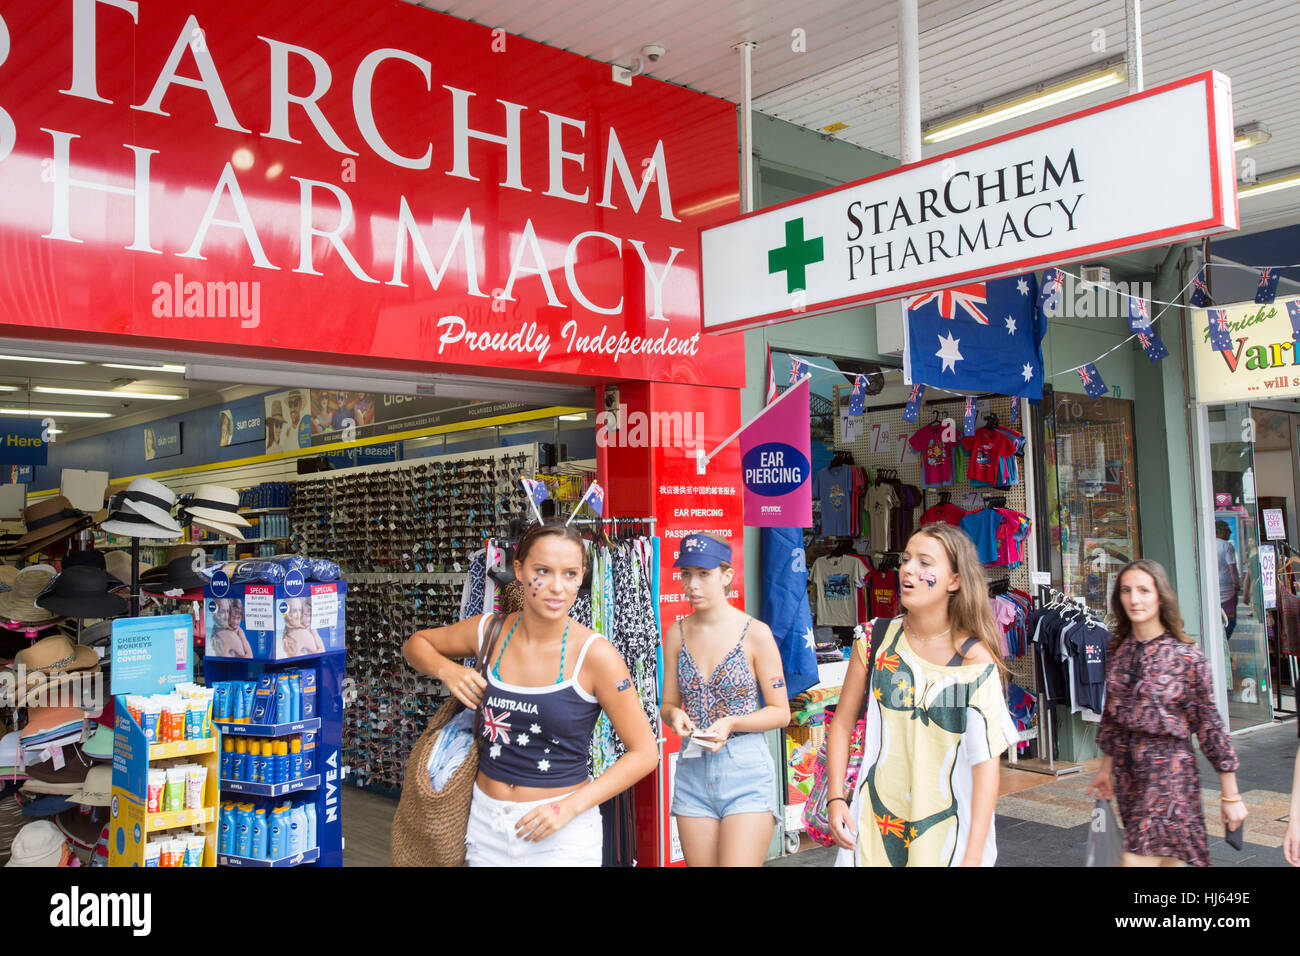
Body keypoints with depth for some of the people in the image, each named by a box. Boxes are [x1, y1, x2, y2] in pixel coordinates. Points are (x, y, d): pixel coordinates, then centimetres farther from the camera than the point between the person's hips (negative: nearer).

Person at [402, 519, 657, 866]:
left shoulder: (594, 655, -16)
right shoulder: (489, 632, -5)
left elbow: (644, 753, -12)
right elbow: (416, 643, 14)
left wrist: (570, 807, -19)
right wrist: (447, 670, -7)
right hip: (487, 822, 4)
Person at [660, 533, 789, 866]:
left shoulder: (755, 633, -6)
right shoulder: (677, 634, 5)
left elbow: (781, 712, -2)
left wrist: (731, 723, -17)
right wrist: (675, 715, -10)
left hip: (745, 768, -4)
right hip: (692, 769, 4)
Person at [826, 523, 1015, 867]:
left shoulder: (975, 660, -11)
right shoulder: (875, 641, -3)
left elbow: (987, 761, -13)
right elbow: (842, 723, 5)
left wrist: (973, 857, -17)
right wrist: (835, 799, -3)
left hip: (945, 827, -2)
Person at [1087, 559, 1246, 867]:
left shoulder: (1187, 656, -11)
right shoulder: (1119, 652, 4)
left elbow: (1210, 725, -7)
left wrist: (1231, 796, -4)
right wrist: (1107, 768, 18)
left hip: (1169, 771, -5)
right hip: (1127, 770, 5)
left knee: (1139, 858, -10)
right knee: (1166, 859, 13)